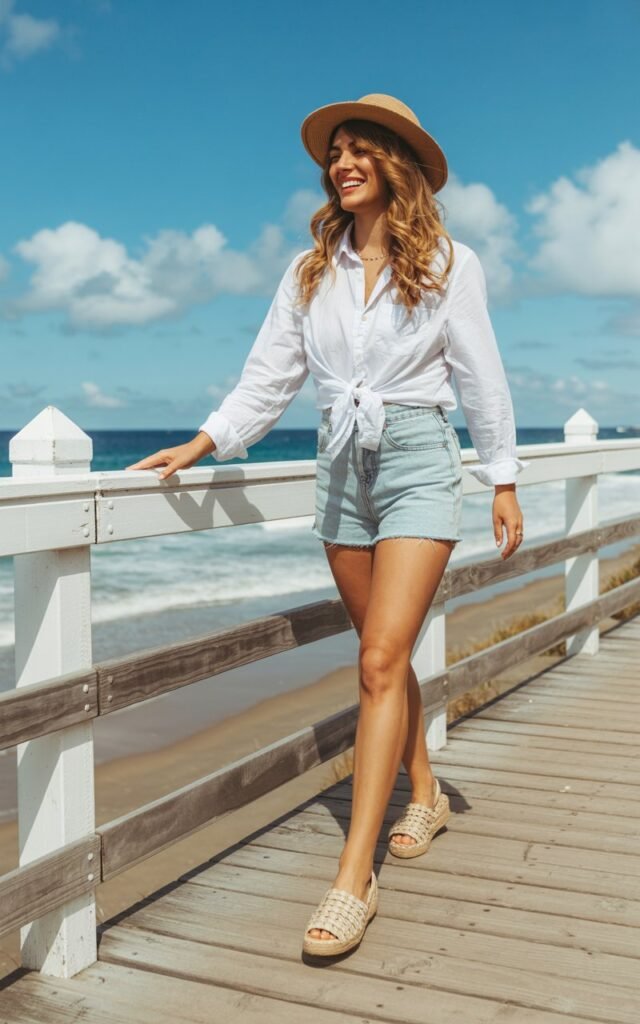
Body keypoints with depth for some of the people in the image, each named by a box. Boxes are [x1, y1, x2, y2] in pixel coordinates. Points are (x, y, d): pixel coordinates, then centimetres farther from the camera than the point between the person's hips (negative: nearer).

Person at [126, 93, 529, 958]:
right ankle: (425, 795, 35)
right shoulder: (311, 270, 9)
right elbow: (269, 376, 6)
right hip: (341, 465, 5)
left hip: (418, 463, -4)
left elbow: (480, 376, 2)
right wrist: (205, 443, -5)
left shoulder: (448, 263, 1)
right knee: (385, 653, 13)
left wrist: (503, 480, 1)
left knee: (381, 660, -13)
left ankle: (354, 877, -12)